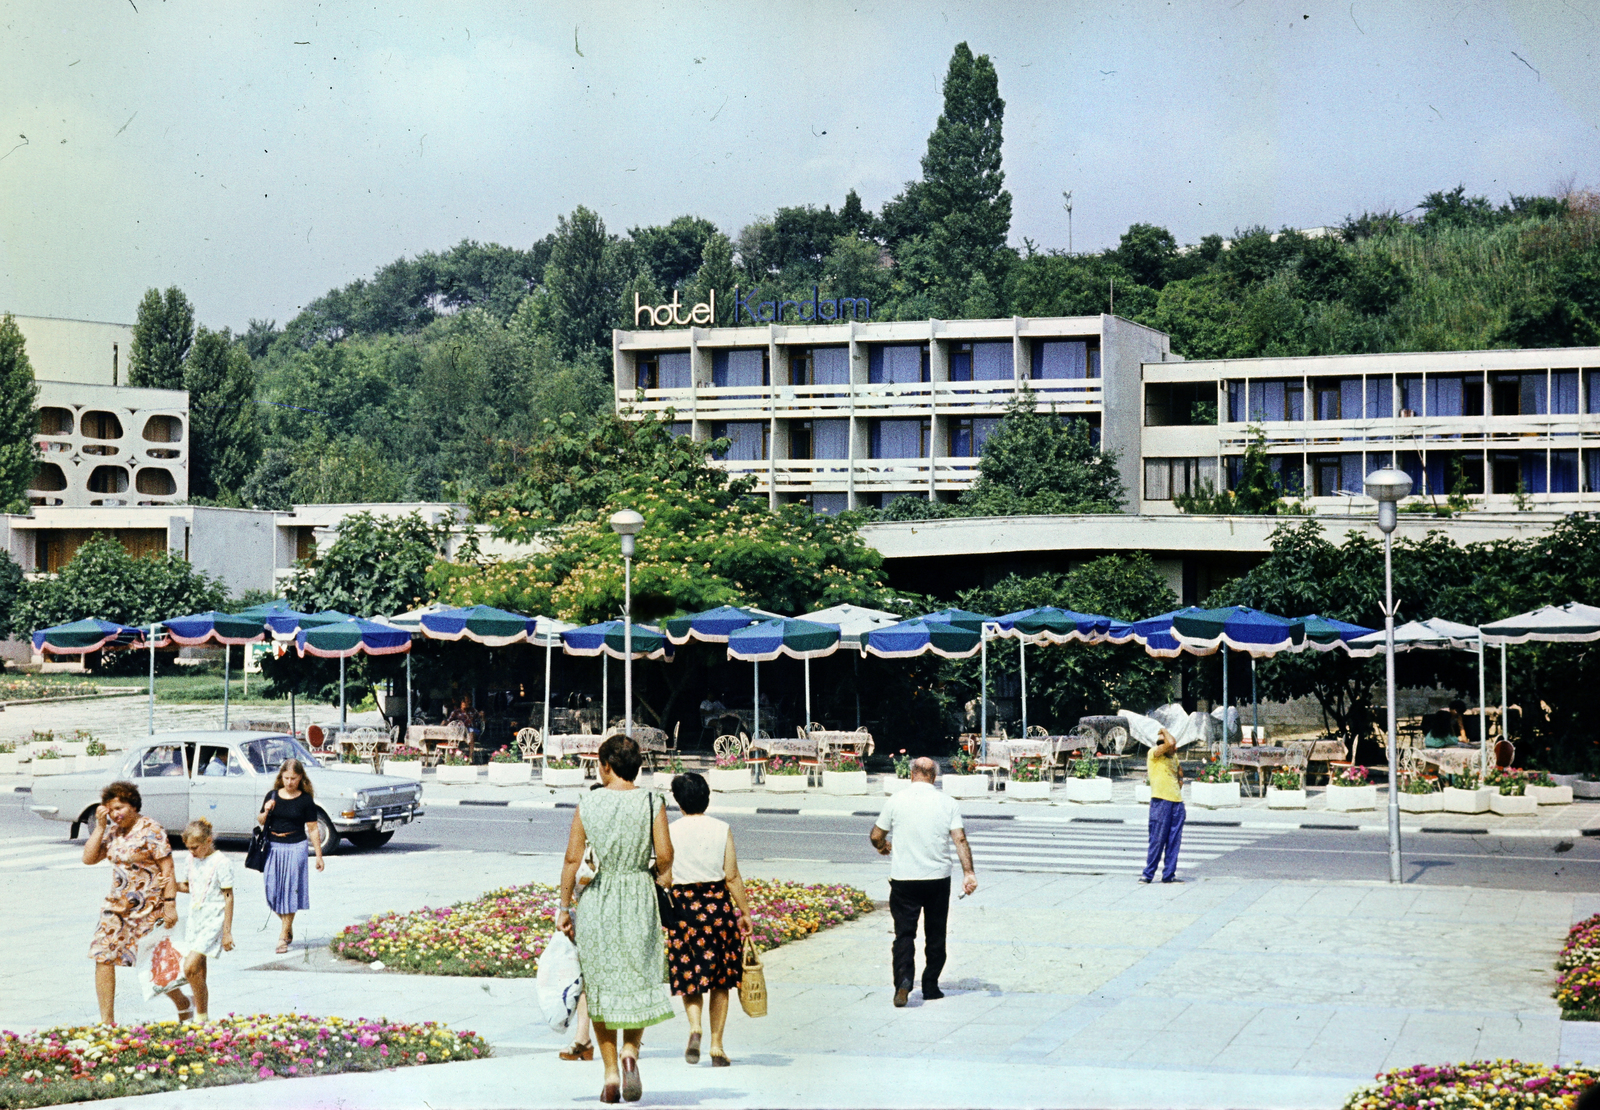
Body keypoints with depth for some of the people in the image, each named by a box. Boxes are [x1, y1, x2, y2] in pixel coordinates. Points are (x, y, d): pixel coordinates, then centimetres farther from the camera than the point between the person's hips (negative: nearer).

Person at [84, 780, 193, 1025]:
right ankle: (106, 1022, 0)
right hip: (117, 904, 7)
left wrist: (170, 905, -19)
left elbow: (167, 870, -14)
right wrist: (100, 826, -3)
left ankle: (183, 1004, 27)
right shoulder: (113, 831, 9)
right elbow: (89, 858, 4)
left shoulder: (151, 831, -12)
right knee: (102, 957, -5)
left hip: (147, 908, -7)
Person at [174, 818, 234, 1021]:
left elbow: (229, 898, -9)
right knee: (198, 973, 7)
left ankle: (202, 1016, -7)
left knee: (190, 968, -18)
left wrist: (227, 932, -11)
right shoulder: (192, 860, 11)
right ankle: (200, 1018, 14)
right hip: (194, 920, 7)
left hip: (213, 922, -7)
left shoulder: (221, 863, -10)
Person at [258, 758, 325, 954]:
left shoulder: (306, 800, -3)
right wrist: (265, 812, -9)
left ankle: (283, 935, 7)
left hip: (295, 848, -3)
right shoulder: (272, 796, 4)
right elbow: (260, 821, 13)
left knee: (290, 891, -1)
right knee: (272, 890, 3)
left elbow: (313, 829, 0)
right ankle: (287, 926, 28)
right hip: (272, 848, 3)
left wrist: (319, 855, 0)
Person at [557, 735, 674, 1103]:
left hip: (597, 899, 0)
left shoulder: (587, 804, -2)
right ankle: (630, 1051, -14)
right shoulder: (651, 804, -4)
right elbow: (665, 855, -10)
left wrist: (564, 907, 4)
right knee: (639, 980, 11)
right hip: (639, 897, 0)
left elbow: (572, 858, -4)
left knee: (601, 984, 10)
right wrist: (663, 875, 12)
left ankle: (611, 1073, 7)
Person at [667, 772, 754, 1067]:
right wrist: (745, 912, 4)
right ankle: (717, 1047, 10)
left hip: (683, 906, 0)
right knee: (720, 980, 11)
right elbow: (732, 877, -3)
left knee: (689, 977, 10)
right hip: (718, 905, 0)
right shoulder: (721, 829, -2)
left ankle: (695, 1027, -16)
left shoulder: (670, 832, -3)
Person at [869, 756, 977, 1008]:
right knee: (935, 934, 13)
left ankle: (903, 979, -20)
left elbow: (876, 836, 4)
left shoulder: (897, 801, -3)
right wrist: (968, 872, -7)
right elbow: (960, 839, -7)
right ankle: (930, 986, 17)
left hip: (904, 878, -1)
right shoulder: (947, 803, 0)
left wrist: (884, 847, 26)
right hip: (938, 877, 1)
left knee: (904, 932, 1)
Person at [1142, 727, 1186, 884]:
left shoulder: (1173, 757, 17)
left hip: (1177, 801, 7)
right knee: (1157, 839, -7)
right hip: (1160, 800, -7)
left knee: (1174, 840, 6)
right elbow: (1170, 743, -21)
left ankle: (1169, 874, 11)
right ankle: (1148, 874, 0)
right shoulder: (1153, 754, -5)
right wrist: (1164, 731, -4)